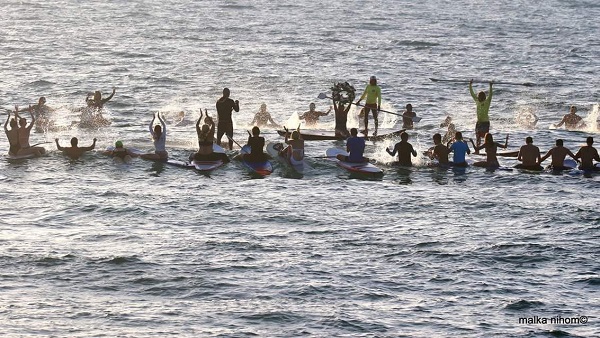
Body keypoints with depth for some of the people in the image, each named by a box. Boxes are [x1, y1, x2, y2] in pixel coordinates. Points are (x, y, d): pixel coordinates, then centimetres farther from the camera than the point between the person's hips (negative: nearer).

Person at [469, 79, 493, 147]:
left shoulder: (487, 102, -7)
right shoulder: (477, 101, 6)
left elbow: (490, 95, -21)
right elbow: (472, 94, 10)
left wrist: (490, 86, -34)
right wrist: (470, 85, 7)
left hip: (485, 122, -6)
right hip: (479, 122, 6)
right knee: (478, 137, 7)